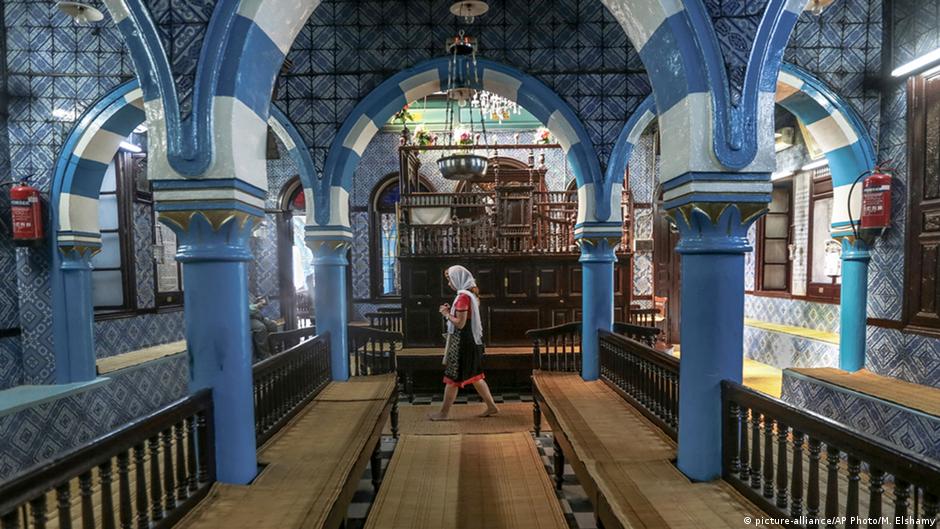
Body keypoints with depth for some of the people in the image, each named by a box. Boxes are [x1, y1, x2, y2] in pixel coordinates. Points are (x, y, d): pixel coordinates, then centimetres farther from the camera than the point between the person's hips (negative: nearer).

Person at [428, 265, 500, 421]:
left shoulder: (463, 297, -19)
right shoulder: (471, 294, 11)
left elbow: (460, 323, -21)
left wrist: (446, 314, -7)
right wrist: (450, 311, 8)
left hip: (463, 342, -10)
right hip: (472, 340, 10)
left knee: (452, 378, 1)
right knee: (474, 376, 16)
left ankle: (443, 413, 12)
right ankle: (491, 406, 22)